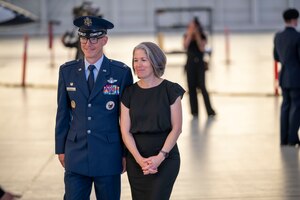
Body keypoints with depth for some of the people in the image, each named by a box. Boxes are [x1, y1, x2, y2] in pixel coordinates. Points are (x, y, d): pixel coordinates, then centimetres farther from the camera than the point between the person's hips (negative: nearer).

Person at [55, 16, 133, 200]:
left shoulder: (121, 72, -3)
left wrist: (127, 153, 1)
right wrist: (61, 149, 9)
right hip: (76, 155, 2)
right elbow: (63, 113, 10)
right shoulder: (67, 71, 5)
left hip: (109, 155, -2)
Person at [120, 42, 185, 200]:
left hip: (165, 159, -3)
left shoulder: (170, 90, -3)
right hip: (136, 160, 3)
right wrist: (140, 159, -12)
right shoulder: (129, 93, 5)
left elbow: (176, 128, -4)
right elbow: (125, 131, 2)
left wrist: (160, 157, -14)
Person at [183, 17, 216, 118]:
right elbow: (185, 46, -12)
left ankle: (210, 111, -9)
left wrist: (197, 36, -17)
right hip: (190, 64, 2)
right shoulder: (187, 36, 5)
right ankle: (194, 111, 5)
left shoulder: (202, 37, 1)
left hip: (200, 64, -2)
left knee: (202, 87, -11)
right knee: (191, 88, 0)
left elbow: (202, 48, -14)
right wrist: (190, 35, -14)